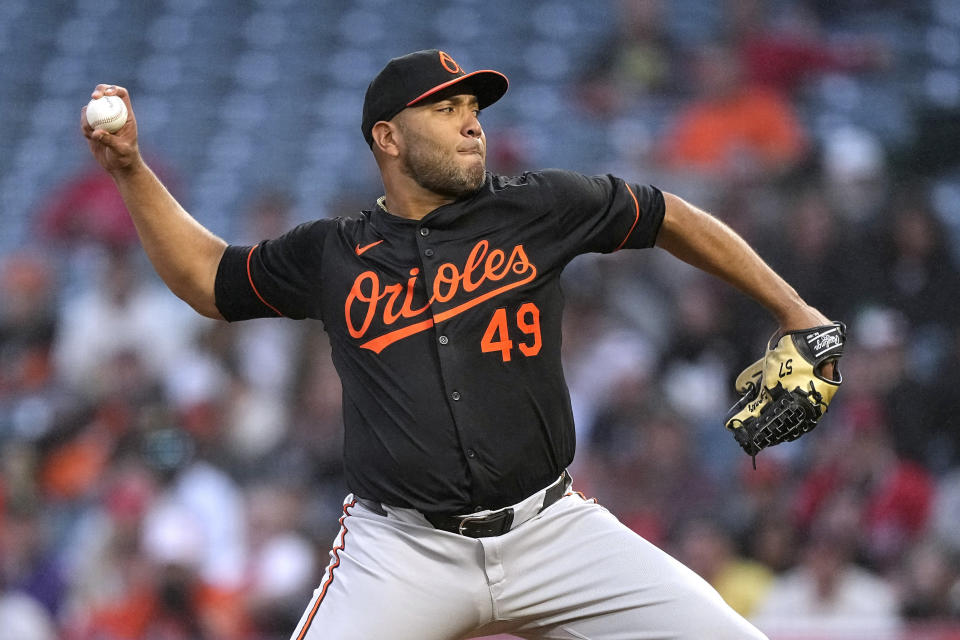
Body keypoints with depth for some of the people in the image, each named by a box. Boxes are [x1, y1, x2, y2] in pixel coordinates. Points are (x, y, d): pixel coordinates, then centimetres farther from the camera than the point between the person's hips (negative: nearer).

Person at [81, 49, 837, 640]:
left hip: (549, 531, 1)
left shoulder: (539, 209, 5)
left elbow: (671, 219, 15)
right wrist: (131, 169, 11)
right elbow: (207, 275, 21)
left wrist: (794, 311, 14)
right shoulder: (331, 256, 7)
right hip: (401, 549, -1)